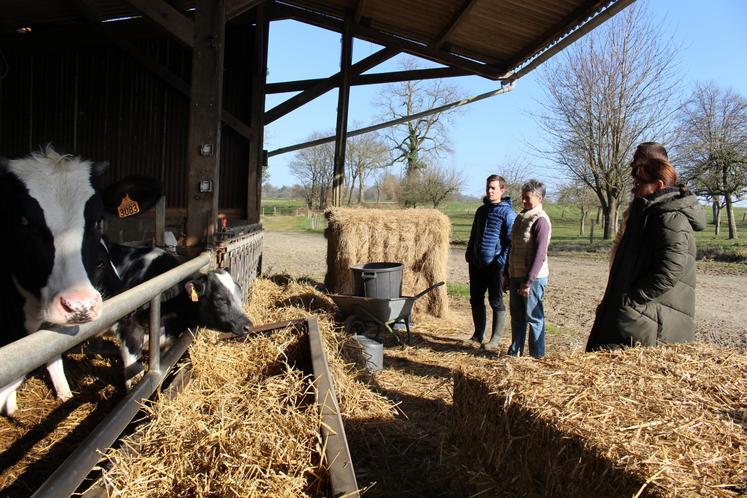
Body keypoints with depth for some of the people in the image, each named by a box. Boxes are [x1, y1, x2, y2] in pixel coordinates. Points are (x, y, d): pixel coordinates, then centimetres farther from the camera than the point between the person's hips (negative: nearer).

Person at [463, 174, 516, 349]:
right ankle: (478, 335, 25)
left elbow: (511, 241, -12)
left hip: (495, 266, -7)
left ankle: (495, 339, 13)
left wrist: (501, 262, -19)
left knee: (496, 302, 3)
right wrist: (469, 255, 13)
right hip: (476, 264, 7)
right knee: (476, 300, 12)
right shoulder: (481, 210, 14)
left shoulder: (507, 213, -7)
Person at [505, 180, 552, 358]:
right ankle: (515, 351, 24)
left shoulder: (540, 220, -13)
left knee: (533, 316, 1)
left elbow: (540, 255, -19)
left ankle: (537, 355, 11)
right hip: (516, 276, 8)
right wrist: (509, 275, 18)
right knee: (516, 315, 13)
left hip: (533, 277, -8)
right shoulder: (520, 217, 14)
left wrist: (528, 281, -21)